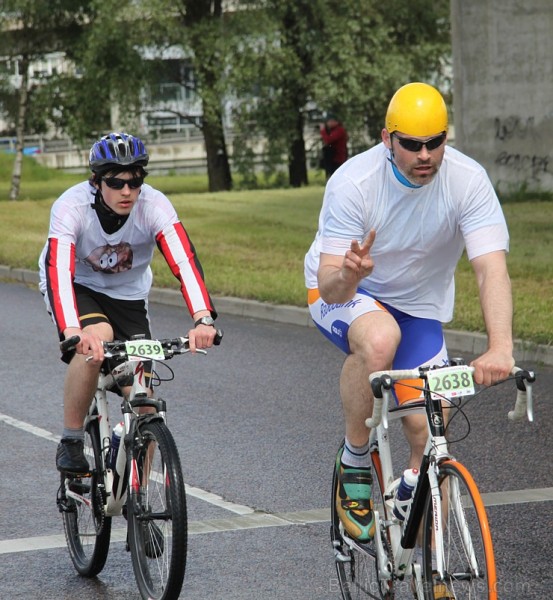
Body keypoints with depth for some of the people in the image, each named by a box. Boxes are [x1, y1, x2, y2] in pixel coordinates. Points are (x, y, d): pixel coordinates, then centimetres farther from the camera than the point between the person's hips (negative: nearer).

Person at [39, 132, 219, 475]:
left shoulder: (155, 205, -27)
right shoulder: (72, 206, -31)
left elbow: (185, 262, -38)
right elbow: (58, 271, -42)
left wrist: (204, 319, -54)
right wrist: (72, 331, -59)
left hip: (128, 295, 2)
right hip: (77, 288, -2)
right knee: (96, 338, -35)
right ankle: (71, 443, -16)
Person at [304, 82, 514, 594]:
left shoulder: (468, 181, -25)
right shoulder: (354, 182, -28)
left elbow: (492, 267, -35)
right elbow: (330, 285, -30)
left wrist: (500, 348, -51)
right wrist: (349, 274, -55)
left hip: (418, 305, 3)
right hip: (344, 292, -2)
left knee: (429, 427, -9)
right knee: (379, 338, -38)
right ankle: (355, 462, -14)